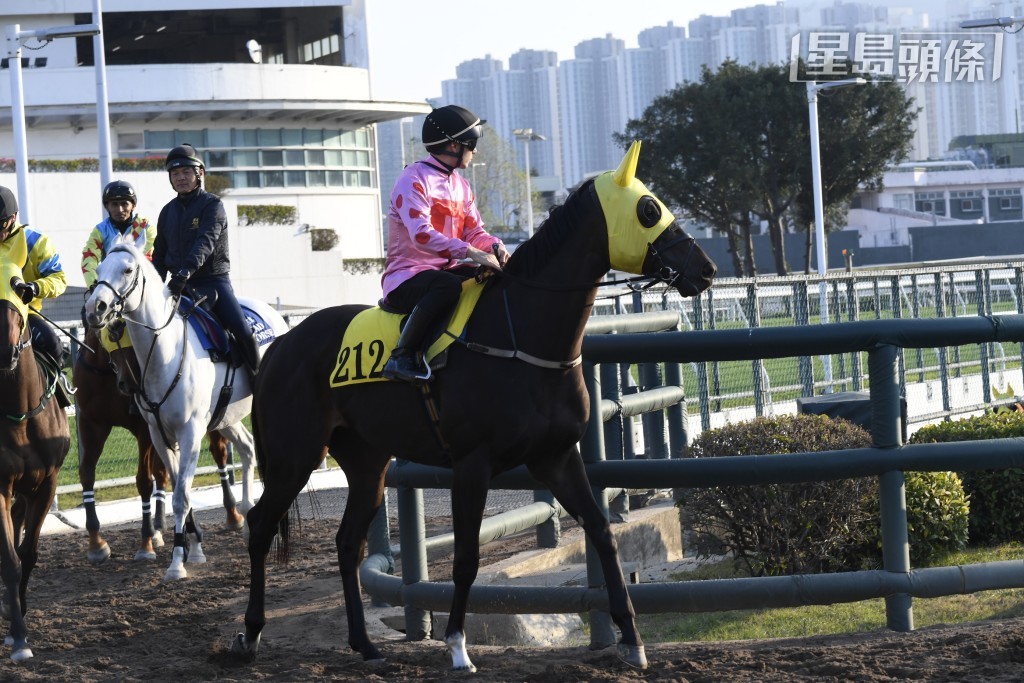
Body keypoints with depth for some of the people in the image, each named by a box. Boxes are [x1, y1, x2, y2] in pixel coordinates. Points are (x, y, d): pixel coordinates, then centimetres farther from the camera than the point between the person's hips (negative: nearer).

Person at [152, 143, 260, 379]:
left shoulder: (212, 205, -5)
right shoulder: (168, 212, 12)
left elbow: (206, 240, -23)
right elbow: (160, 254, 19)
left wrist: (188, 269, -39)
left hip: (214, 279, -5)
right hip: (180, 284, 5)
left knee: (243, 333, -18)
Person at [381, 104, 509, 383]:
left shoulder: (461, 186, 16)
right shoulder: (414, 180, -13)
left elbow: (475, 232, 13)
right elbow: (422, 236, -27)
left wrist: (496, 247, -10)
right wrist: (471, 252, -33)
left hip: (445, 269, 8)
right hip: (406, 277, -8)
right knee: (449, 285, -39)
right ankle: (402, 357, -32)